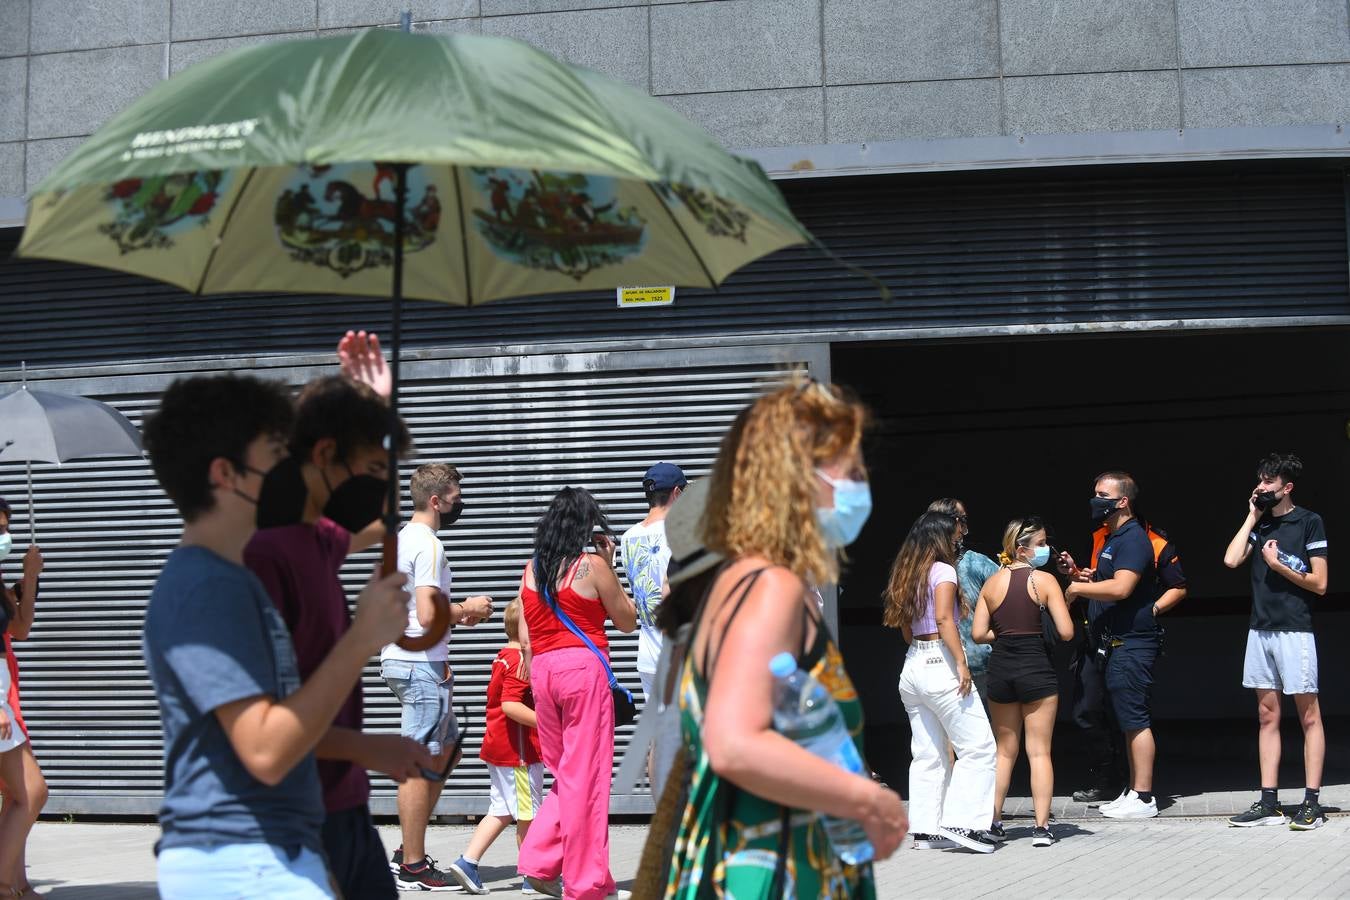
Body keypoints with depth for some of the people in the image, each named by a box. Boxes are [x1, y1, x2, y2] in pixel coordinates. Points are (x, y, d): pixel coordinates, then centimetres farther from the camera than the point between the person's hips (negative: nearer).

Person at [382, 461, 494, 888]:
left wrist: (457, 614, 16)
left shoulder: (404, 539, 16)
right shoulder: (428, 544, -15)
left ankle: (408, 850, 21)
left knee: (446, 750, 18)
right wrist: (467, 609, -8)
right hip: (421, 665, -11)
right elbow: (428, 614, -24)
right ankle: (413, 867, 0)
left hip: (402, 659, 11)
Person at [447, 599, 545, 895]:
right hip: (519, 750, -10)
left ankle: (467, 862, 5)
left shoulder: (503, 658, 13)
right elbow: (510, 704, -27)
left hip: (498, 746, 10)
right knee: (528, 814, 1)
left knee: (501, 810, 13)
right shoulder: (521, 661, -17)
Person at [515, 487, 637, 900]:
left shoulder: (531, 569, 10)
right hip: (583, 667, -6)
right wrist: (610, 568, 8)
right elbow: (627, 621, 4)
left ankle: (539, 862, 10)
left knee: (565, 774, 18)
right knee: (586, 776, 0)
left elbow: (526, 636, 11)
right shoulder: (593, 565, -5)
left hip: (542, 670, 6)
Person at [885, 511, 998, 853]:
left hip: (912, 667, 8)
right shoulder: (943, 571, -7)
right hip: (940, 663, -8)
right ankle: (961, 821, -10)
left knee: (927, 754, 11)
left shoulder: (906, 575, 16)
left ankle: (926, 829, 10)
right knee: (978, 746, -3)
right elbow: (944, 619, -18)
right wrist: (961, 663, -20)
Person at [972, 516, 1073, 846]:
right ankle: (1041, 827, 0)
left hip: (1000, 670, 4)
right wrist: (1036, 629, 7)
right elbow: (1066, 632, -13)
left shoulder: (991, 583, 4)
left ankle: (994, 821, 17)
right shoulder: (1045, 580, -9)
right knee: (1039, 751, 3)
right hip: (1037, 669, -4)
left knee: (1004, 750, 16)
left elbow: (978, 634, 1)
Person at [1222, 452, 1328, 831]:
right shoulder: (1260, 525, 14)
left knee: (1308, 715, -2)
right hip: (1261, 630, 6)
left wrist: (1278, 566, -11)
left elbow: (1320, 584, -5)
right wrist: (1252, 517, 3)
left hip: (1295, 630, -6)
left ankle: (1311, 802, -2)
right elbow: (1231, 560, -1)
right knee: (1267, 717, 6)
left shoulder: (1309, 522, -3)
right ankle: (1269, 802, 9)